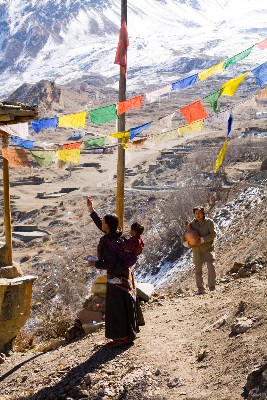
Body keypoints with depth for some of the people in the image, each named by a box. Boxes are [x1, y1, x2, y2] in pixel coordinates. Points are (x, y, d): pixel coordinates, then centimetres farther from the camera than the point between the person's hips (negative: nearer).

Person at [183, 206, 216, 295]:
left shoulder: (209, 222, -4)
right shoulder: (192, 224, 3)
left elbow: (213, 234, -12)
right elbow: (184, 238, 4)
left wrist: (202, 240, -24)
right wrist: (187, 243, -19)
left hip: (207, 248, -3)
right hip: (196, 250, 3)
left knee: (211, 266, -17)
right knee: (198, 269, 7)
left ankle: (212, 287, -10)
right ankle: (200, 289, 16)